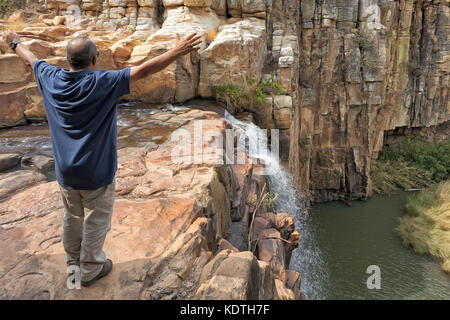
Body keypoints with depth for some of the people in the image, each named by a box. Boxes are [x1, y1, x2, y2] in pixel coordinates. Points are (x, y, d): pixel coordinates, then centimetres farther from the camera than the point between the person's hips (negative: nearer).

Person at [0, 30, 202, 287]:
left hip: (65, 171, 6)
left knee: (72, 218, 23)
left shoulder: (52, 79, -3)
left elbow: (32, 58, 17)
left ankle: (73, 262, 42)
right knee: (96, 222, 12)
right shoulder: (103, 83, -20)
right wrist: (178, 51, -26)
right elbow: (142, 71, -26)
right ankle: (90, 270, 28)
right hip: (96, 172, -6)